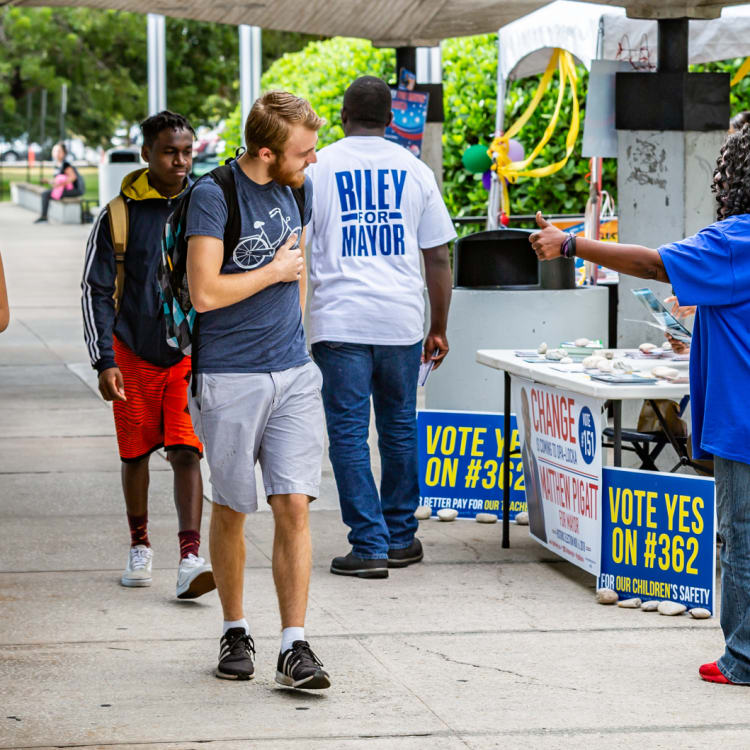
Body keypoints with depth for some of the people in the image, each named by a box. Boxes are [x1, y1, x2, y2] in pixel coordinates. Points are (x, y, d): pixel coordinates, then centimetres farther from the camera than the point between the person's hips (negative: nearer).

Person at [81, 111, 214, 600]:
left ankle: (191, 559, -17)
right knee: (136, 453, 11)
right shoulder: (119, 215, -3)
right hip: (134, 352, 0)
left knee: (186, 453, -11)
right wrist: (104, 362, -8)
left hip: (191, 352, 0)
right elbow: (97, 290, 0)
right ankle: (140, 546, 29)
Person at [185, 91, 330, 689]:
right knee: (231, 509, 8)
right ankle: (235, 632, 25)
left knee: (294, 504, -5)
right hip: (229, 377, -4)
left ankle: (294, 646, -3)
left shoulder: (297, 189, 8)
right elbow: (205, 292, -20)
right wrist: (275, 271, -10)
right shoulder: (214, 196, -13)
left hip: (293, 374, 4)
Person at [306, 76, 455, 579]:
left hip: (339, 322, -2)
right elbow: (438, 258, 9)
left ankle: (370, 546, -2)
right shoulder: (415, 170, 7)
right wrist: (439, 328, 17)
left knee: (349, 432, 1)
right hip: (402, 319, 2)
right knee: (399, 425, 15)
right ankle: (401, 538, 22)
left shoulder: (317, 168, 2)